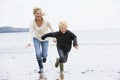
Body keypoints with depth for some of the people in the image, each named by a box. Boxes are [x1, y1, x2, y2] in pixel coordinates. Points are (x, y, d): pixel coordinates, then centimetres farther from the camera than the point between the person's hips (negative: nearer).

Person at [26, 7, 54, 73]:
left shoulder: (46, 22, -27)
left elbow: (51, 29, -11)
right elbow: (31, 32, -34)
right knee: (38, 54, -13)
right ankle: (41, 68, 10)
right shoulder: (33, 22, -25)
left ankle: (44, 56, 39)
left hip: (45, 39, 0)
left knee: (44, 55, 0)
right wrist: (29, 42, -47)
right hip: (36, 39, 0)